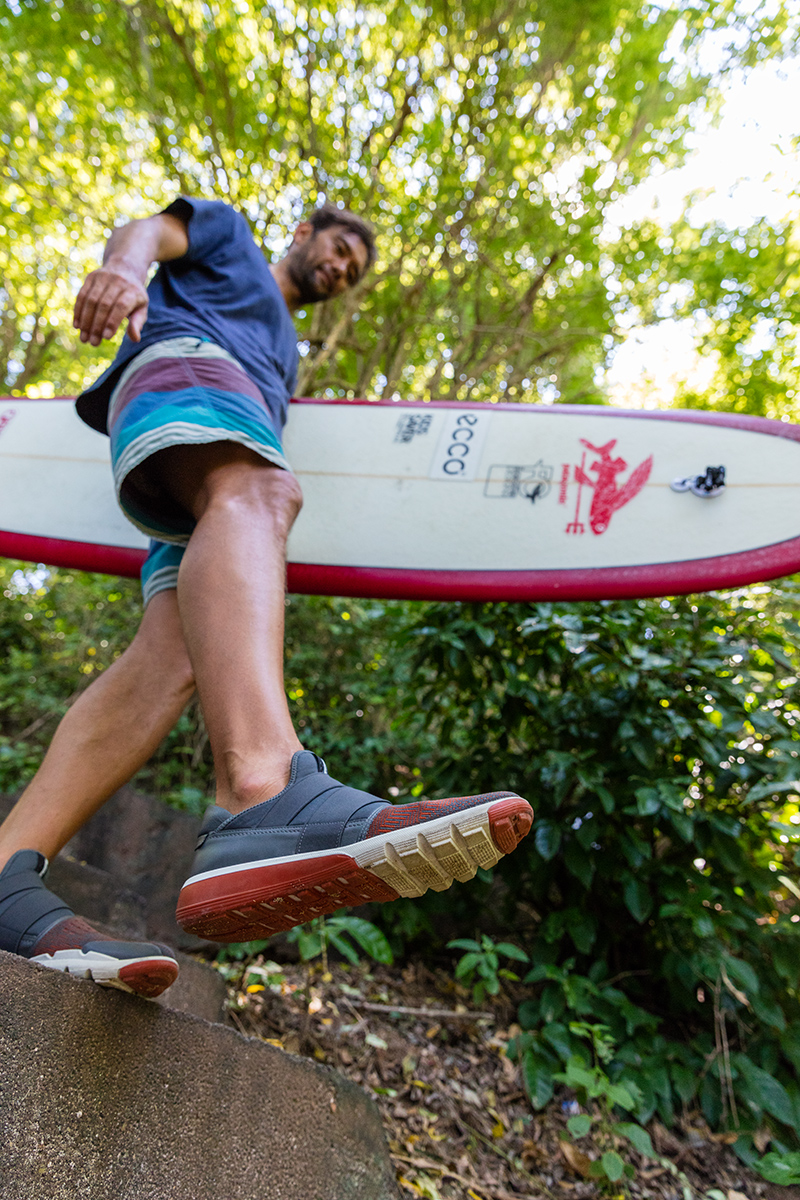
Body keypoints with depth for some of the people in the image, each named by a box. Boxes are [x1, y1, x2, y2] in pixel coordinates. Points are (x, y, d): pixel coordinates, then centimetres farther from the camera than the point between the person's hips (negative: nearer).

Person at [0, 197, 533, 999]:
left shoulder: (285, 354, 46)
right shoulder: (227, 231, 31)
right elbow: (148, 229, 10)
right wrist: (122, 263, -13)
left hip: (211, 493, 7)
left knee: (178, 653, -23)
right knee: (256, 493, -40)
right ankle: (266, 798, -67)